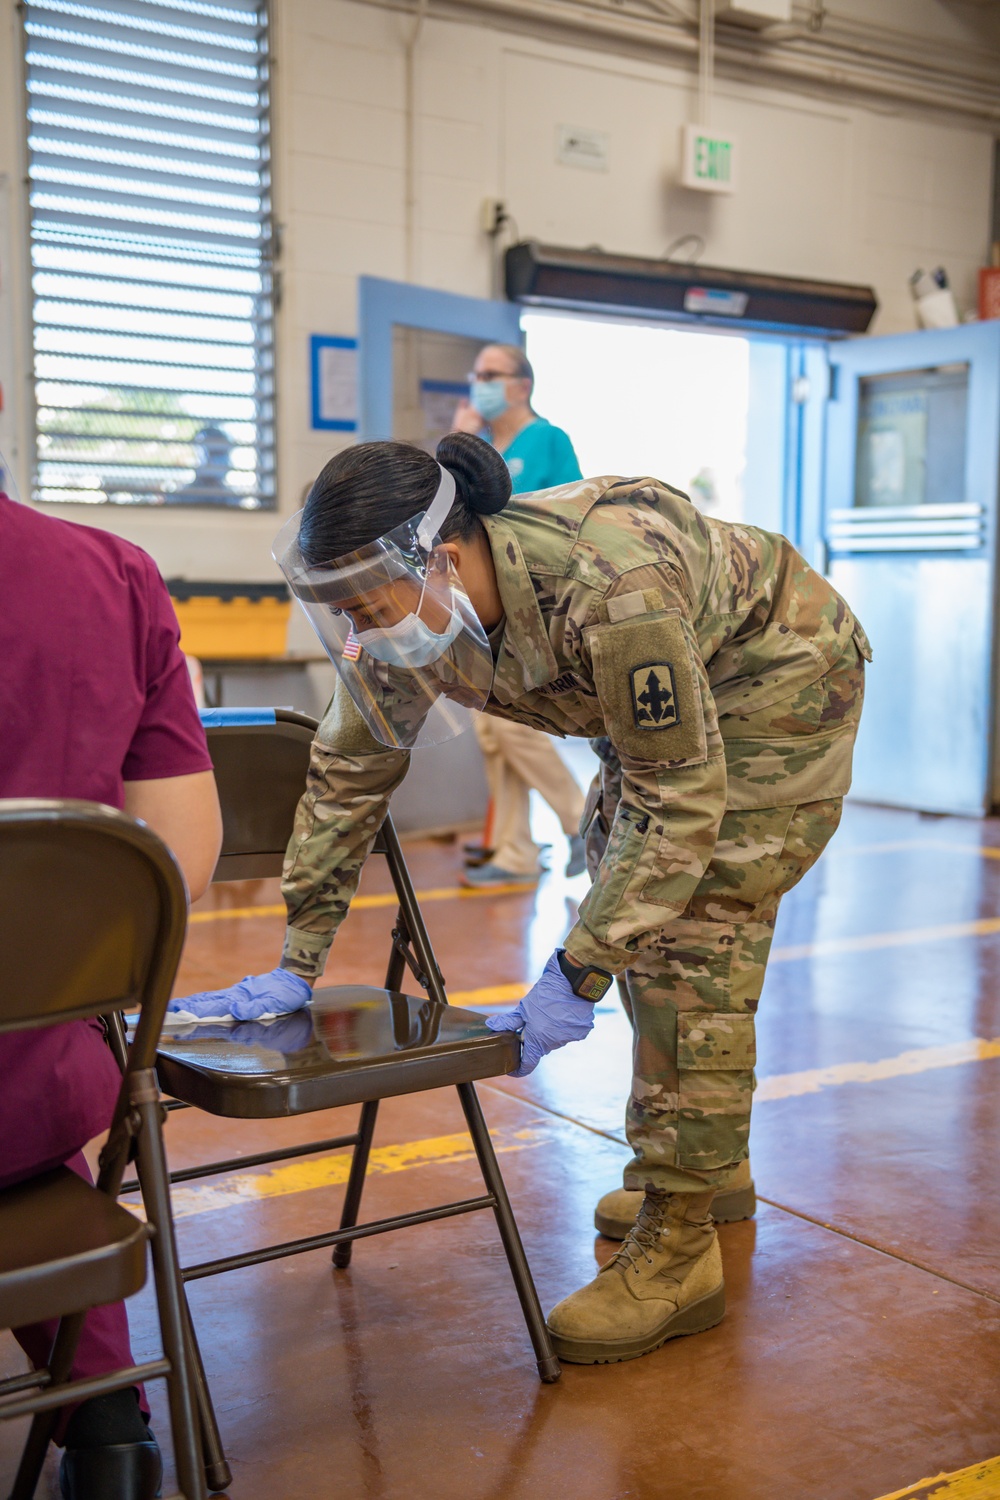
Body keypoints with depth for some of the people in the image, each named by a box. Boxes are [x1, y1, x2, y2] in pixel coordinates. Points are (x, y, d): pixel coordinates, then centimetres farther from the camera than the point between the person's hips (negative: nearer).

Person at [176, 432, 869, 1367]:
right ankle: (702, 1164, 32)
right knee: (625, 891, 13)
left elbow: (679, 796, -33)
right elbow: (348, 773, -7)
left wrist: (578, 975, -33)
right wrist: (297, 963, -7)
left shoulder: (609, 586, -42)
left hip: (780, 680, -8)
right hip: (670, 695, 8)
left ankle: (680, 1250, -4)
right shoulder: (401, 615, -19)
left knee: (692, 937, -14)